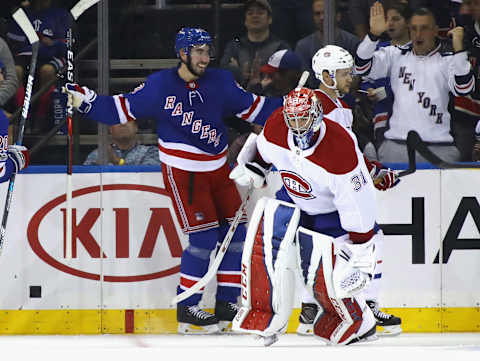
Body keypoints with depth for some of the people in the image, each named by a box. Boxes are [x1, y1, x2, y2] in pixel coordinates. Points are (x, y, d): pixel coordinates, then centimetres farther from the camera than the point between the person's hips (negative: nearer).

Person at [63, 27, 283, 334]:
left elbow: (252, 107, 9)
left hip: (218, 169, 5)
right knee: (204, 237, -12)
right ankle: (187, 310, -3)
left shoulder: (221, 82, 1)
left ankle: (226, 304, 14)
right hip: (182, 172, -5)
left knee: (235, 233, 2)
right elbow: (123, 109, -5)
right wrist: (85, 100, -14)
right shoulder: (160, 85, -9)